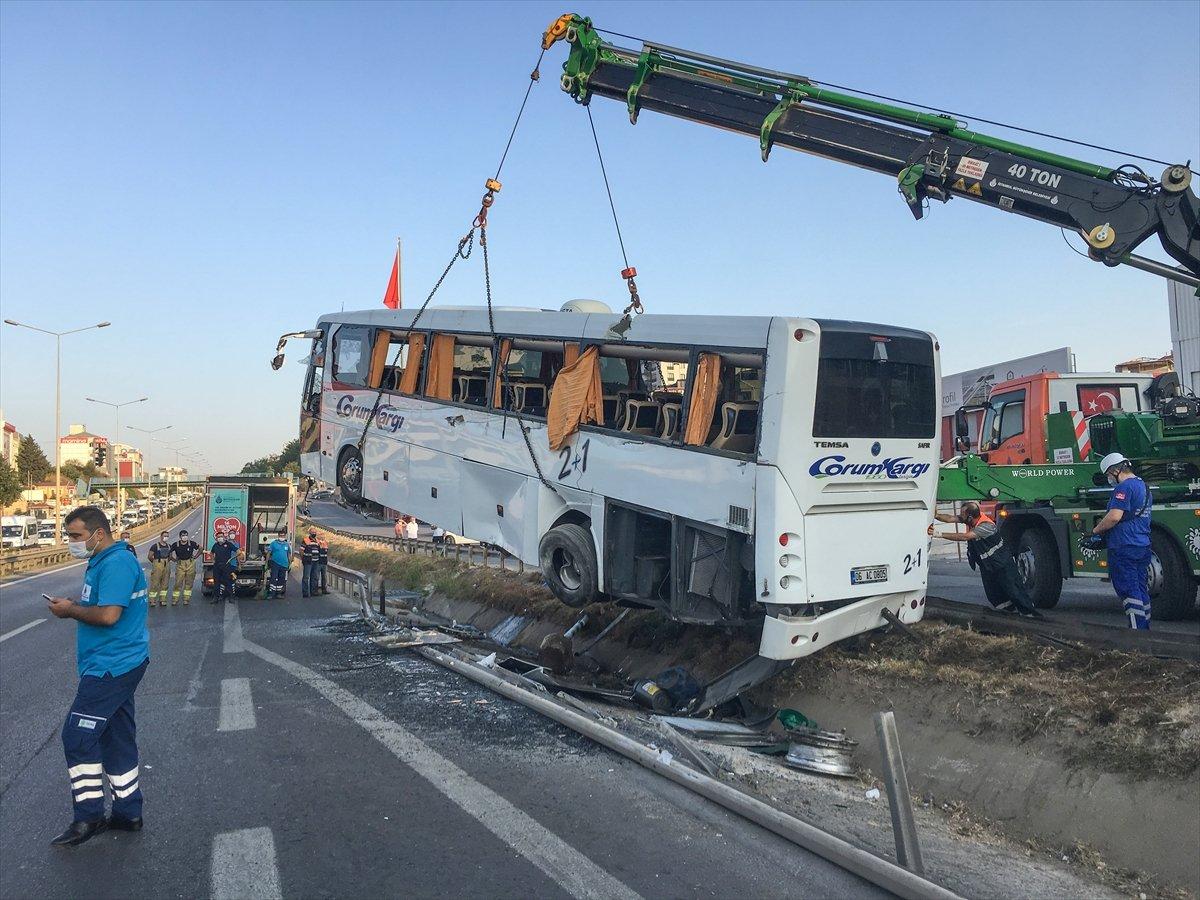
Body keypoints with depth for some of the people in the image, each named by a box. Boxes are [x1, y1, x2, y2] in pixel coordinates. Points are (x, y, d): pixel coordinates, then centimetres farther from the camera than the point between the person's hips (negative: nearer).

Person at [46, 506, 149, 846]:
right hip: (117, 664, 11)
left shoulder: (116, 563, -18)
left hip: (111, 667, -11)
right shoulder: (103, 562, 16)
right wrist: (74, 606, 3)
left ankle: (88, 818, 4)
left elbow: (109, 614, -26)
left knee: (77, 737, -5)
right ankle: (127, 813, 22)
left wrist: (71, 610, -11)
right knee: (118, 740, 14)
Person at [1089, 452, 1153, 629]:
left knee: (1128, 590, -6)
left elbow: (1114, 517, -24)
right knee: (1141, 590, 14)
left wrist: (1096, 530, -8)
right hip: (1143, 546, 10)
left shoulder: (1124, 487, -15)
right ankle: (1145, 630, 19)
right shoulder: (1144, 487, 18)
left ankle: (1137, 630, -7)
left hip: (1124, 547, -10)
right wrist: (1103, 525, 21)